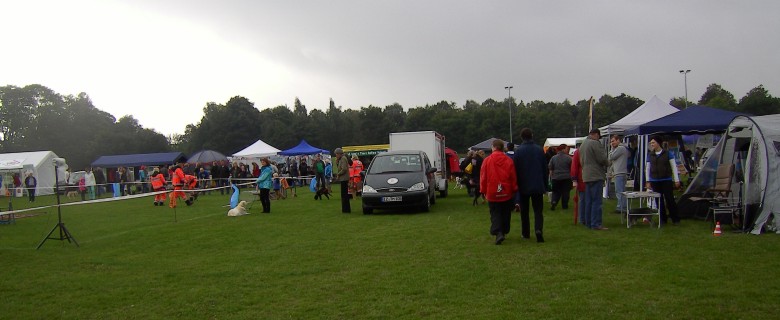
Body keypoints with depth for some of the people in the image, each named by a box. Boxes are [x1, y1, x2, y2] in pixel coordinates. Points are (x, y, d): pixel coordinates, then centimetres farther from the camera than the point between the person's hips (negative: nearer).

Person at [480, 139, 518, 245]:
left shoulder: (487, 160, -6)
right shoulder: (509, 160, -3)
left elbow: (483, 177, -2)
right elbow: (513, 177, 1)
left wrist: (483, 191, 9)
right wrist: (514, 190, 12)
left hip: (492, 193, -2)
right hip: (506, 193, 2)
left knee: (495, 214, 2)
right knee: (505, 214, 16)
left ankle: (498, 233, -17)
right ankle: (504, 232, 26)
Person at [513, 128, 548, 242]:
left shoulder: (518, 151, -8)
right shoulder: (539, 150, 0)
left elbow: (516, 169, -5)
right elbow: (545, 169, 4)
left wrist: (516, 185, 4)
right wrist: (545, 185, 12)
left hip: (523, 186, -1)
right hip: (538, 186, 1)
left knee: (524, 211, 12)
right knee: (538, 210, 4)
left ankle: (526, 233, 17)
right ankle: (538, 229, -18)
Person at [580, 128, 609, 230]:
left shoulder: (583, 145, 16)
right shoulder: (595, 143, -12)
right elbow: (602, 159, -14)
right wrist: (607, 164, 5)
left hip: (586, 176, 9)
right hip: (596, 175, -9)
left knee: (588, 201, 13)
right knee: (596, 201, -7)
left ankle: (588, 222, 17)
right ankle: (596, 224, -8)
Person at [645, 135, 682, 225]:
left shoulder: (668, 154, -1)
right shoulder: (650, 155, 7)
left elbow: (674, 167, 1)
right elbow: (648, 168, 12)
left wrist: (676, 180, -2)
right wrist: (648, 181, 8)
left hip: (666, 181, -3)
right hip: (655, 182, 3)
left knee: (670, 199, -5)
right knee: (659, 201, 4)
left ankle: (675, 219, 7)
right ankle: (663, 219, 13)